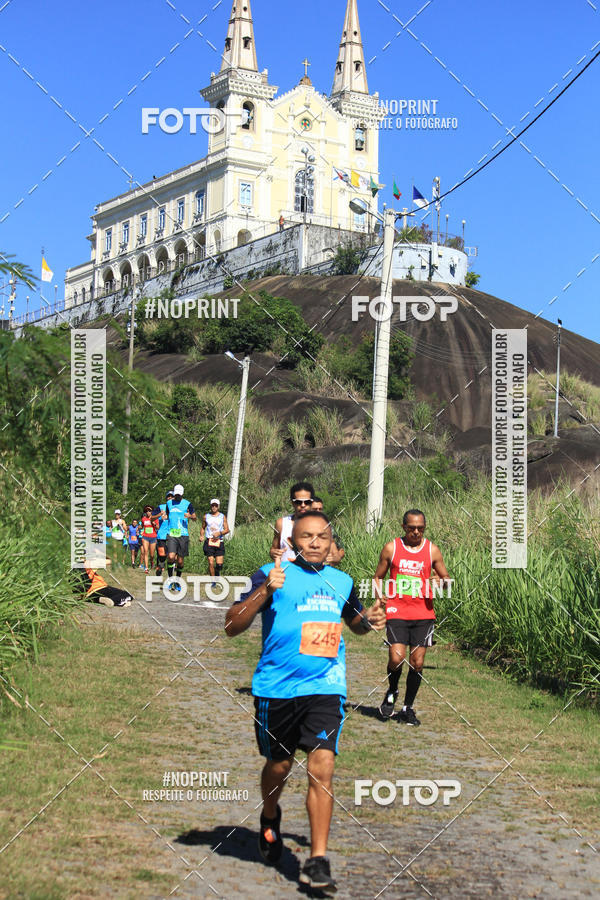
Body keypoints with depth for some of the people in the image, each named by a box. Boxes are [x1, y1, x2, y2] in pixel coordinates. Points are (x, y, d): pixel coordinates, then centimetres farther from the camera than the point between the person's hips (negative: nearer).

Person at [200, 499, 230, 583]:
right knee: (211, 563, -8)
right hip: (209, 542, 0)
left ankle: (217, 573, 25)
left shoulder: (222, 517, 7)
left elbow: (227, 529, 3)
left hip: (219, 542, 0)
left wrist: (219, 533, -15)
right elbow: (203, 528, 20)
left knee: (219, 564, -7)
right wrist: (201, 535, 1)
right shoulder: (206, 517, 10)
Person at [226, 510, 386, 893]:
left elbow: (354, 621, 30)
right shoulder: (271, 574, -3)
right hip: (277, 687, -1)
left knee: (322, 767, -11)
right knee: (279, 764, 13)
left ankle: (318, 860, -6)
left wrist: (370, 620, 7)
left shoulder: (342, 582, 10)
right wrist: (265, 591, -22)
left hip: (326, 687, 2)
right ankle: (270, 819, 46)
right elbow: (232, 626, -9)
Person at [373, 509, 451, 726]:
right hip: (397, 612, -1)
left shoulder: (432, 550, 5)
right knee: (396, 658, -14)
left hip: (423, 614, 1)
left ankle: (408, 708, 16)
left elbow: (446, 578, 12)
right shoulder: (391, 548, 3)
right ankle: (391, 692, 17)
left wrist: (440, 582, -12)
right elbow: (378, 577, 12)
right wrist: (379, 602, -3)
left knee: (417, 663, 0)